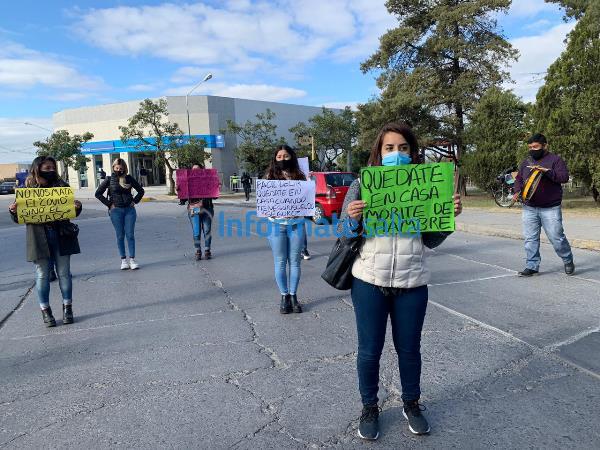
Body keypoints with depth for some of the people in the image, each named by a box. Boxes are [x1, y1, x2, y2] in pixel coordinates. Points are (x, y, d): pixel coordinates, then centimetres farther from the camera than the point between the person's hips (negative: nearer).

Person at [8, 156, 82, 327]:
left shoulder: (62, 186, 5)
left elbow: (72, 212, 8)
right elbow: (19, 219, 5)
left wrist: (77, 207, -13)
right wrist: (13, 211, -16)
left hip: (61, 236, 1)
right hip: (38, 238, 0)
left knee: (64, 273, 7)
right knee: (42, 275, 6)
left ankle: (67, 307, 18)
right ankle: (45, 310, 17)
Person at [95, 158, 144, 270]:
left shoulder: (129, 178, 6)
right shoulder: (109, 180, 3)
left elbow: (141, 191, 14)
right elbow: (98, 193, 4)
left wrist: (134, 201, 3)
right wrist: (109, 204, -2)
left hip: (129, 210, 1)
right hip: (116, 210, -1)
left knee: (130, 235, -1)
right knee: (120, 236, 4)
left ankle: (132, 259, 3)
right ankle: (123, 260, 10)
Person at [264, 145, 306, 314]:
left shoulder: (299, 177, 6)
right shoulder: (270, 177, 4)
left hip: (296, 224, 1)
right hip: (277, 224, -1)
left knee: (294, 262, 7)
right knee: (280, 262, 5)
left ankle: (293, 295, 18)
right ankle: (284, 296, 16)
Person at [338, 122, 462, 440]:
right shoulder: (361, 185, -2)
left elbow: (431, 240, 4)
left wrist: (449, 216, -12)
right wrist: (352, 218, -23)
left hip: (412, 284, 1)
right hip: (369, 282, -1)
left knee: (409, 348, 14)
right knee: (370, 350, 9)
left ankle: (412, 404, 38)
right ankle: (369, 408, 32)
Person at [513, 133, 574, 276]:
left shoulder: (555, 159, 0)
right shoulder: (526, 162, 15)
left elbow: (564, 177, -12)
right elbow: (519, 179, 18)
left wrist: (546, 171, -25)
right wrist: (518, 191, -2)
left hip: (550, 209, -4)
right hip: (529, 208, 4)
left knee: (557, 238, 1)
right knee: (530, 239, 4)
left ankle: (568, 261, 24)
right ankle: (532, 266, 12)